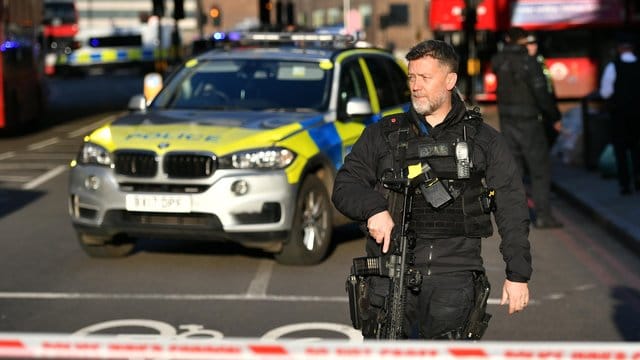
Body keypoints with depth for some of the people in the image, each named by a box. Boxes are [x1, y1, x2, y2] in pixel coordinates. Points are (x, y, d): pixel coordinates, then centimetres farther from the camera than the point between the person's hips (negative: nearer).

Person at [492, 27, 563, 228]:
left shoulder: (499, 62, -1)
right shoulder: (529, 62, -16)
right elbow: (542, 93, -16)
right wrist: (555, 117, -5)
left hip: (507, 121, 6)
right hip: (529, 122, -5)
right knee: (540, 170, 1)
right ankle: (543, 215, -1)